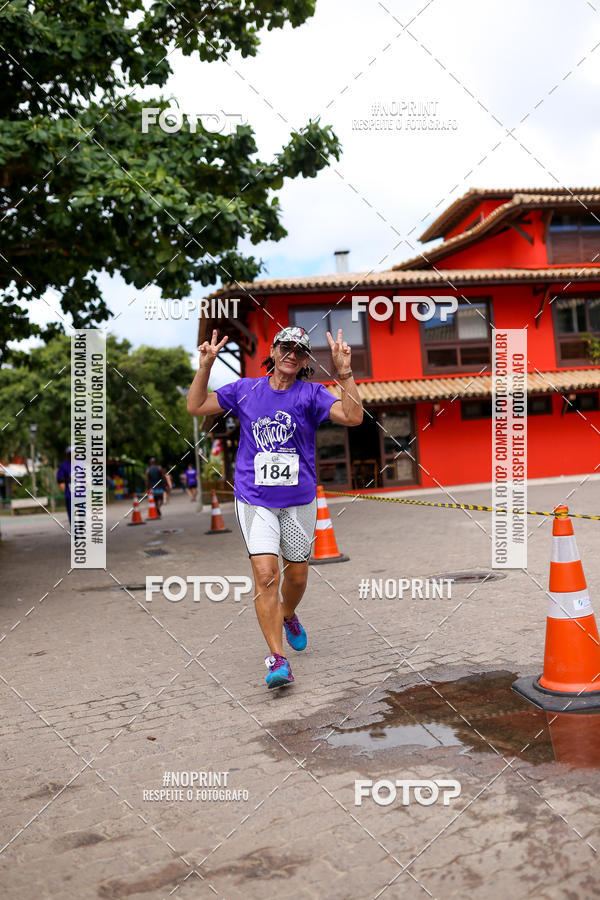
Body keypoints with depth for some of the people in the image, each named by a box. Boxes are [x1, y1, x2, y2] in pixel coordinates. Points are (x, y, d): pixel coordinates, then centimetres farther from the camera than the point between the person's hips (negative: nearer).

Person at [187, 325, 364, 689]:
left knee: (297, 576, 13)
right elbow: (196, 407, 6)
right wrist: (205, 366, -6)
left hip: (300, 499, 1)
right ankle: (278, 659, -5)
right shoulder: (246, 389, 3)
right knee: (266, 574, -13)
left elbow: (353, 417, -16)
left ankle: (288, 616, 48)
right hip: (255, 499, -1)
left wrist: (344, 373, -26)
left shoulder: (312, 394, -2)